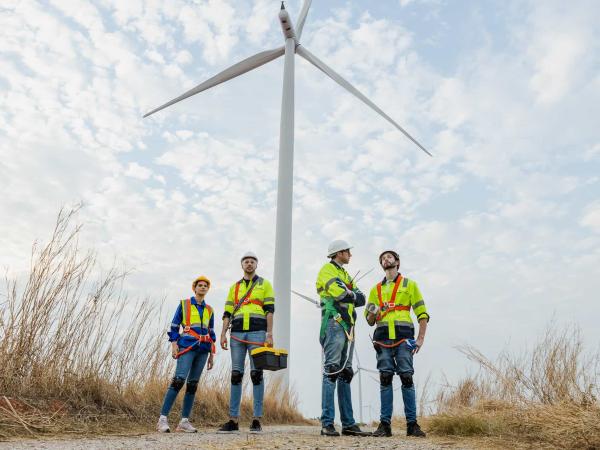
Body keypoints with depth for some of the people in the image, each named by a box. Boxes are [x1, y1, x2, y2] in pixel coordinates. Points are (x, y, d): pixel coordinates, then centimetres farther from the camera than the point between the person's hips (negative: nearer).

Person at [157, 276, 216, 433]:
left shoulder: (209, 310, 18)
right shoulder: (184, 304, 8)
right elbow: (174, 326, 5)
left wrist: (211, 354, 15)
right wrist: (174, 344, -7)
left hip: (202, 350, 5)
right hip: (187, 347, -4)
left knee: (193, 384, 3)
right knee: (179, 380, -18)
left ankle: (184, 421, 7)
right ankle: (162, 419, -14)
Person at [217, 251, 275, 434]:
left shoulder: (264, 284, 9)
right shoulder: (234, 287, 19)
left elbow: (269, 310, 1)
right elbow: (227, 312, 14)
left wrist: (270, 334, -9)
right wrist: (223, 334, 2)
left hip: (257, 333, -3)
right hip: (237, 333, 3)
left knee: (256, 374, -5)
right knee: (236, 375, 2)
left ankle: (257, 420, 1)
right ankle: (233, 420, 7)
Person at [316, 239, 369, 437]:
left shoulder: (345, 274, 25)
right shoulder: (327, 269, -1)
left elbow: (361, 298, 12)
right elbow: (340, 293, -18)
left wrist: (347, 294, -6)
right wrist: (352, 295, 2)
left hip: (347, 326, 9)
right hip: (334, 324, -9)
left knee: (345, 374, 8)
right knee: (332, 372, -11)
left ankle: (348, 423, 13)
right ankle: (327, 423, -9)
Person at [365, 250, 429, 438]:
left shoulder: (409, 284, 13)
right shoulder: (376, 289, 21)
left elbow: (422, 313, 8)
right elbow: (369, 321, 20)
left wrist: (421, 338, -4)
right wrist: (372, 314, -4)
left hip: (403, 337, -2)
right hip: (383, 337, 2)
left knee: (407, 378, -6)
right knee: (385, 379, -1)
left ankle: (412, 424, 2)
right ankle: (385, 424, 3)